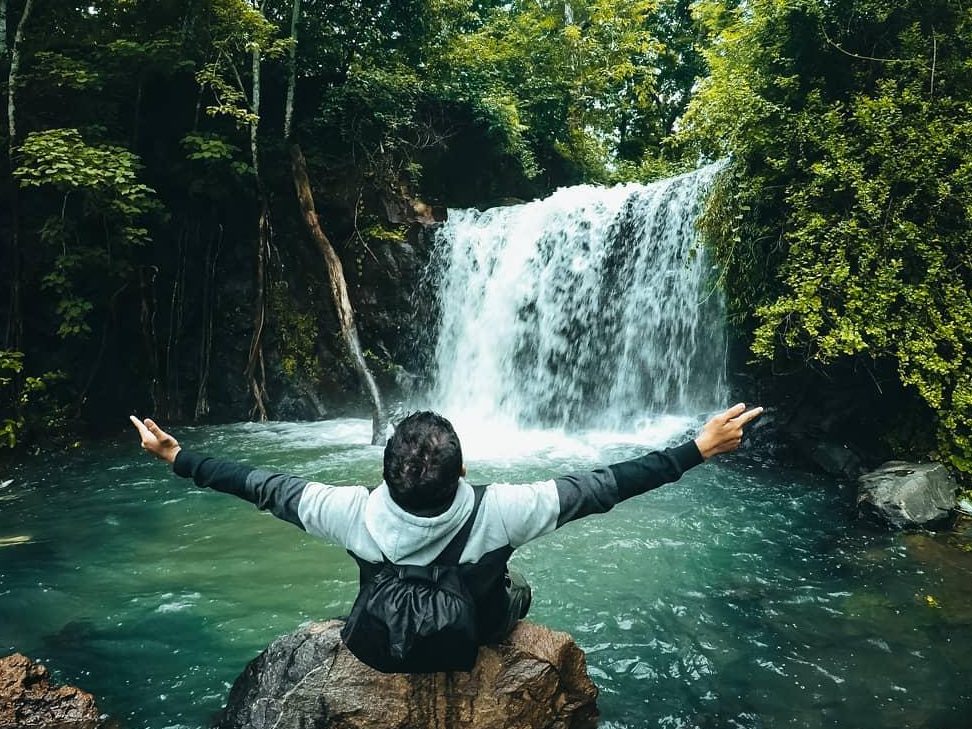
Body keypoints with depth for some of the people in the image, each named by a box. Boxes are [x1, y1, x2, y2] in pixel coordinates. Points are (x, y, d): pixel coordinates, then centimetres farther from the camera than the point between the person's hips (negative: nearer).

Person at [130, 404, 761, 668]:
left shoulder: (354, 514, -34)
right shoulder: (496, 513, -39)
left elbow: (266, 486, -22)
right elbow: (608, 485, -34)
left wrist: (175, 456, -8)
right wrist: (702, 447, -25)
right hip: (476, 636, -1)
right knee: (518, 585, 32)